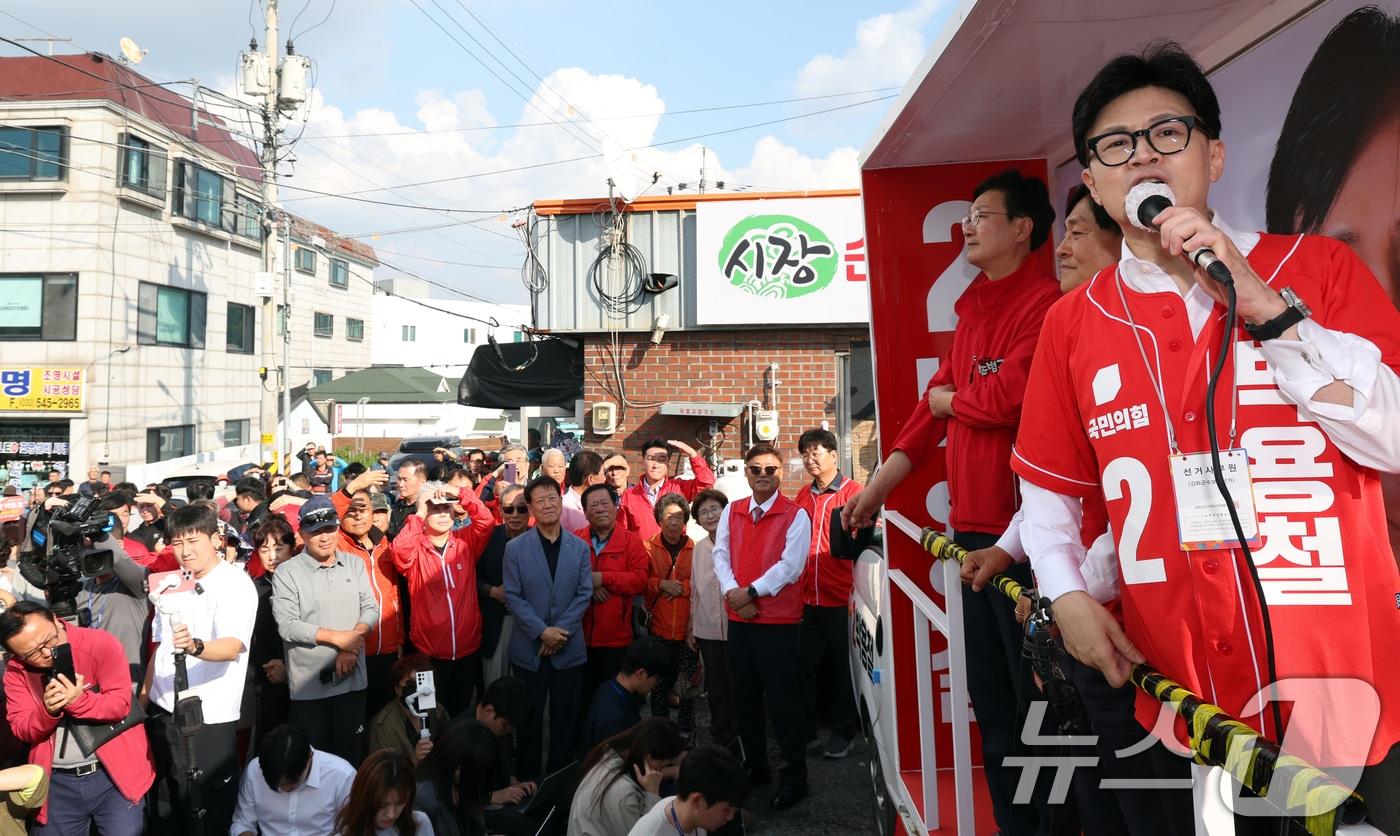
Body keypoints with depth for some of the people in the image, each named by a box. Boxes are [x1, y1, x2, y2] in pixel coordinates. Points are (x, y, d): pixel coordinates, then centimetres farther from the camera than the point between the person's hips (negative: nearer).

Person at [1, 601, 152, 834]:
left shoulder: (101, 644, -13)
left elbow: (120, 704, -14)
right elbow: (20, 727, -2)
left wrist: (77, 700, -30)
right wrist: (48, 711, -22)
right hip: (57, 781, 4)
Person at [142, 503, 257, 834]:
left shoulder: (236, 584, -15)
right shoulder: (172, 585, 9)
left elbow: (232, 646, -29)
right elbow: (160, 645, 18)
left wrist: (195, 646, -47)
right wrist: (145, 693, 13)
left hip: (208, 717, -7)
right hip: (164, 709, 7)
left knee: (215, 809, 2)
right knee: (178, 801, 20)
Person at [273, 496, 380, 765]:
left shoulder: (355, 564, 7)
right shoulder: (287, 573, -6)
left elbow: (371, 609, 3)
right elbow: (287, 625, -13)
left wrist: (352, 645, -13)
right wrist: (338, 638, -15)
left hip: (352, 679, 3)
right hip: (308, 685, -3)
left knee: (350, 755, 13)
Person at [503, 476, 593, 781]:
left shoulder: (580, 547, 2)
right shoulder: (515, 548, -3)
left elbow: (584, 594, -1)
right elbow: (513, 596, -6)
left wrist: (560, 630, -11)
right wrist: (542, 632, -13)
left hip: (569, 648, 1)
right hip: (529, 648, -1)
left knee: (565, 718, 9)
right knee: (529, 718, 10)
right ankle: (527, 778, 24)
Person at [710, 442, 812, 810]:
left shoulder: (795, 515, -7)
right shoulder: (732, 511, 8)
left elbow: (790, 566, -15)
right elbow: (720, 554, 4)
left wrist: (751, 592, -17)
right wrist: (732, 591, -12)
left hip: (779, 622, -5)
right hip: (738, 619, 6)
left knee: (782, 699, 0)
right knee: (745, 696, 16)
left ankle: (794, 776, 15)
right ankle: (755, 765, 33)